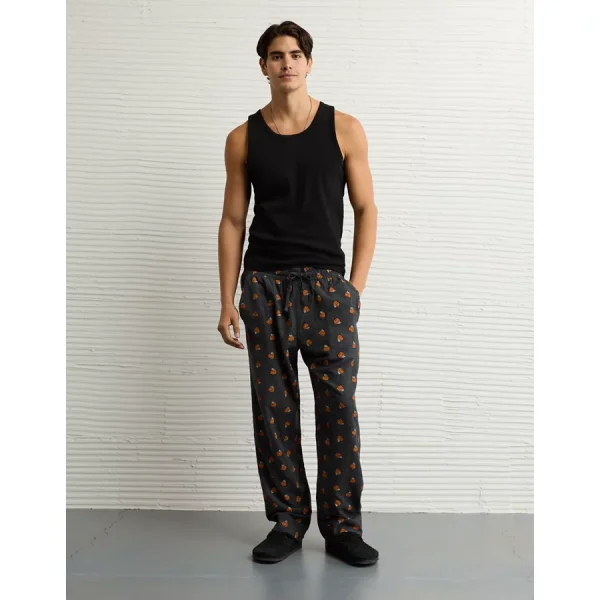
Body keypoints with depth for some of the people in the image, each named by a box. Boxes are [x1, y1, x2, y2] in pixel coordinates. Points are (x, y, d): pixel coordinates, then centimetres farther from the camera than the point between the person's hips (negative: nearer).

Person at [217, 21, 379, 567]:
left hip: (327, 283, -1)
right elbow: (233, 221, 7)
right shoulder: (244, 138, 7)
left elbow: (366, 210, 4)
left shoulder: (344, 129, 4)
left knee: (339, 410, -1)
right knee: (273, 410, 6)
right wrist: (228, 302, 3)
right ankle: (287, 523, 21)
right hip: (264, 286, 2)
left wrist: (355, 288, -4)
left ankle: (342, 527, 15)